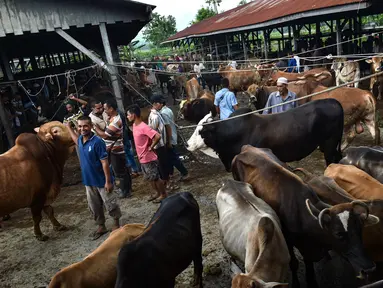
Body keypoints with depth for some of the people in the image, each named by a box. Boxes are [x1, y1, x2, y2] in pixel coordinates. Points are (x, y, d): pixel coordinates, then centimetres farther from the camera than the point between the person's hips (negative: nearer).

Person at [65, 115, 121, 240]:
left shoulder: (97, 142, -21)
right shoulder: (80, 140, 1)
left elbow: (105, 162, -21)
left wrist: (108, 181, -21)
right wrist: (69, 127, 32)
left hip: (102, 181, -7)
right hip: (89, 181, 7)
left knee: (110, 204, 7)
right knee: (94, 206, 16)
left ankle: (116, 223, 28)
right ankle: (101, 226, 33)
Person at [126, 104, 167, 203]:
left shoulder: (144, 127, -24)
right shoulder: (134, 125, 4)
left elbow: (158, 136, -31)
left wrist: (151, 147, -19)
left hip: (149, 158, -9)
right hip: (142, 158, 9)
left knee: (156, 178, 6)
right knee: (149, 178, 20)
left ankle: (164, 194, 22)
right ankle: (157, 192, 36)